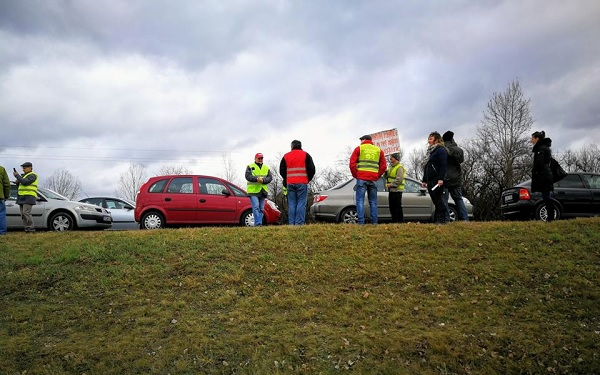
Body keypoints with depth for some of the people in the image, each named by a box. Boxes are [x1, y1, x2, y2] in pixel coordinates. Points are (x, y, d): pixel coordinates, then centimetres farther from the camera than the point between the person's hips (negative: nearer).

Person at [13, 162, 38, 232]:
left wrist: (17, 175, -12)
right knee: (23, 214, 4)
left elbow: (25, 182, -20)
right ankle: (27, 229, 4)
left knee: (26, 213, -18)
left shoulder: (32, 175, -5)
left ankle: (31, 228, -17)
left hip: (29, 197, -9)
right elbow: (19, 186, 25)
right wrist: (17, 182, 5)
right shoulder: (24, 175, 24)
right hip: (22, 197, 10)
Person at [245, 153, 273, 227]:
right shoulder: (250, 167, 6)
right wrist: (256, 179, -23)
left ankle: (259, 223, 11)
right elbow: (248, 176, -8)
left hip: (263, 191, 5)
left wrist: (263, 180, -14)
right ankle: (257, 223, -18)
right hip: (253, 190, -5)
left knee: (261, 209, 6)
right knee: (256, 207, -15)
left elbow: (270, 178, 5)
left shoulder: (266, 168, 17)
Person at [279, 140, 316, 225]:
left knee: (291, 204, 4)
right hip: (302, 183, -3)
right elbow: (311, 169, 1)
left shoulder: (286, 156, 12)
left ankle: (291, 223, 0)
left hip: (290, 183, 3)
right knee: (301, 204, -3)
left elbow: (281, 171, 13)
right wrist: (308, 179, 16)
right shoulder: (305, 155, 5)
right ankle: (299, 223, -10)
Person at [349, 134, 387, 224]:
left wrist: (355, 175, 5)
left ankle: (361, 222, -11)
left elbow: (352, 164, -3)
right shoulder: (378, 150, 15)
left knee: (360, 201, -3)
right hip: (373, 180, 3)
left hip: (361, 179, -3)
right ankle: (374, 222, 4)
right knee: (373, 202, 8)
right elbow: (383, 166, 9)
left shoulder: (359, 148, 6)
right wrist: (377, 176, 12)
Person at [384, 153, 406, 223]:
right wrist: (386, 172, 2)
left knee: (398, 207, -8)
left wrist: (391, 184, -21)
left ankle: (401, 222, -3)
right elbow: (386, 177, 21)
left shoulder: (399, 168, -10)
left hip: (397, 190, -9)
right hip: (391, 190, 9)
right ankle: (394, 221, 19)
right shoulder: (391, 167, 19)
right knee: (392, 207, 12)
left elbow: (399, 179, -19)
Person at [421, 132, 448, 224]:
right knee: (435, 201, 7)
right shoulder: (431, 152, 23)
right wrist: (425, 180, 20)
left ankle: (442, 219, -8)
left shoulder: (441, 150, -4)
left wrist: (441, 178, -23)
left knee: (438, 200, -10)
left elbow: (444, 165, -15)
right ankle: (436, 220, 7)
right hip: (430, 181, 9)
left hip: (437, 181, -9)